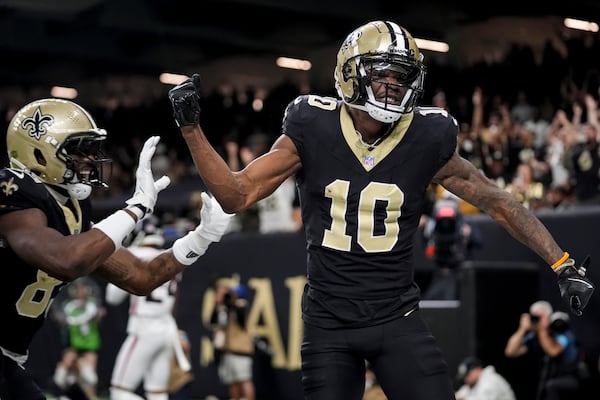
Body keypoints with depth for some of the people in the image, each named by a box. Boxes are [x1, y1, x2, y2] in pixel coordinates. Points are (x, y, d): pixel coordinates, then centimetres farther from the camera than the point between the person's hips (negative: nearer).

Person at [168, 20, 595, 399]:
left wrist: (563, 264, 0)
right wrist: (191, 127, -14)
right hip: (328, 323, 0)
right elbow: (237, 195, -4)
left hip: (398, 319, 0)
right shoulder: (312, 133, -8)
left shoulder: (425, 142, -7)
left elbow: (497, 201, 2)